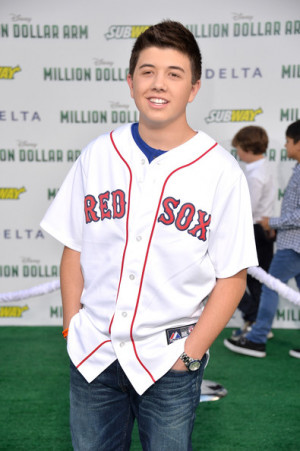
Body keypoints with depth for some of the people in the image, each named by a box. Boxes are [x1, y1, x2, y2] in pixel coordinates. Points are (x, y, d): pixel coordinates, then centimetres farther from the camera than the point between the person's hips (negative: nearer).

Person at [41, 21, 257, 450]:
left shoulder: (220, 170, -8)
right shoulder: (98, 155, 0)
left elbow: (232, 275, -7)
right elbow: (74, 248, 5)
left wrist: (192, 351, -10)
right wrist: (73, 324, 0)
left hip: (169, 362, -2)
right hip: (93, 352, 3)